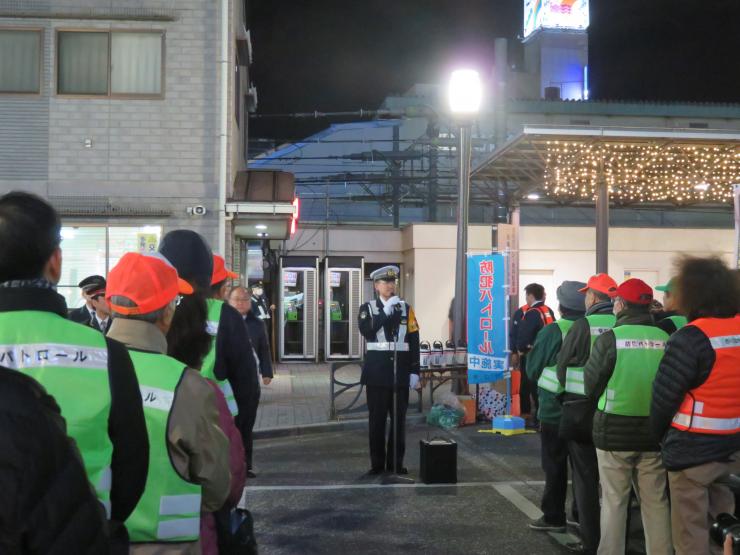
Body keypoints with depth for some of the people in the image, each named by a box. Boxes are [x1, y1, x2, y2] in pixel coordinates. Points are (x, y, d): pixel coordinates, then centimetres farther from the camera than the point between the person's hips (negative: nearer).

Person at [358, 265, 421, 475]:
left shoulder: (405, 308, 8)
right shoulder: (367, 308, 4)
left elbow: (414, 341, 5)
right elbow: (367, 332, -15)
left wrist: (414, 371, 0)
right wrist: (386, 311, -18)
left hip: (401, 370, 2)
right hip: (377, 371, -2)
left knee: (399, 418, 4)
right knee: (377, 418, 1)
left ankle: (396, 462, 13)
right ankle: (377, 463, 9)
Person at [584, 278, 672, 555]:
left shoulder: (610, 339, -12)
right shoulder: (665, 339, -3)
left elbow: (591, 385, -4)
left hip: (614, 431, -3)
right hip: (654, 431, 3)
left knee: (614, 501, 6)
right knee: (656, 501, 13)